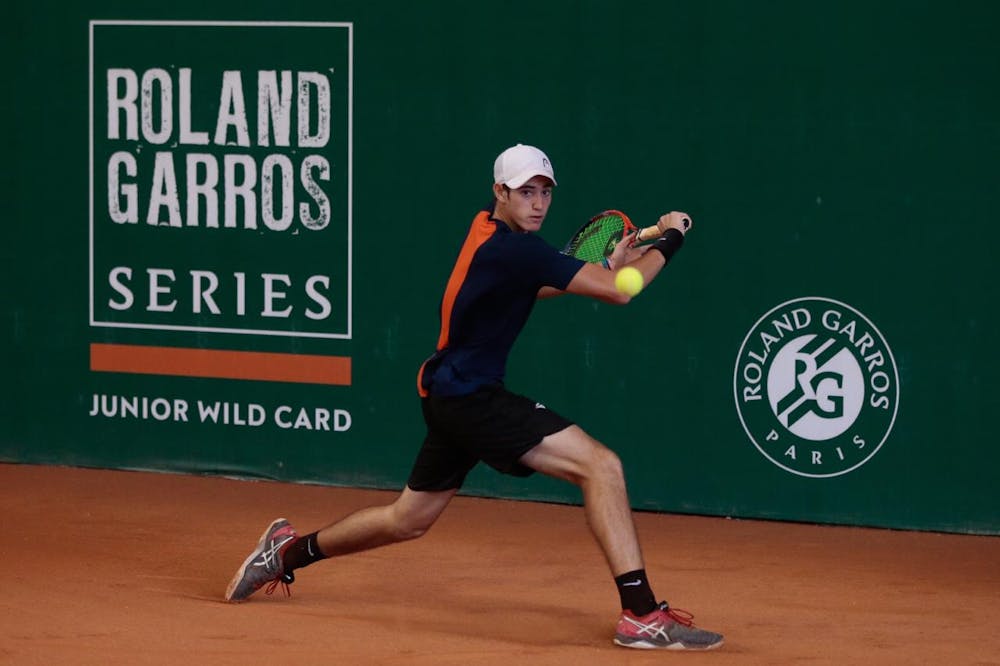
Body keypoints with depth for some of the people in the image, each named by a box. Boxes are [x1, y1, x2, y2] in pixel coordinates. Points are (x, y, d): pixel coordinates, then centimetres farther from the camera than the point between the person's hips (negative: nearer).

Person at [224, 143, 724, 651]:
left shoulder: (491, 228, 8)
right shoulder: (516, 249, -21)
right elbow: (619, 291, -23)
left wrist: (606, 265, 17)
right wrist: (669, 240, -9)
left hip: (451, 394, 10)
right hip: (471, 396, -10)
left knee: (407, 519, 26)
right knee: (601, 465, -20)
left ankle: (288, 551, 40)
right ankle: (641, 615, -26)